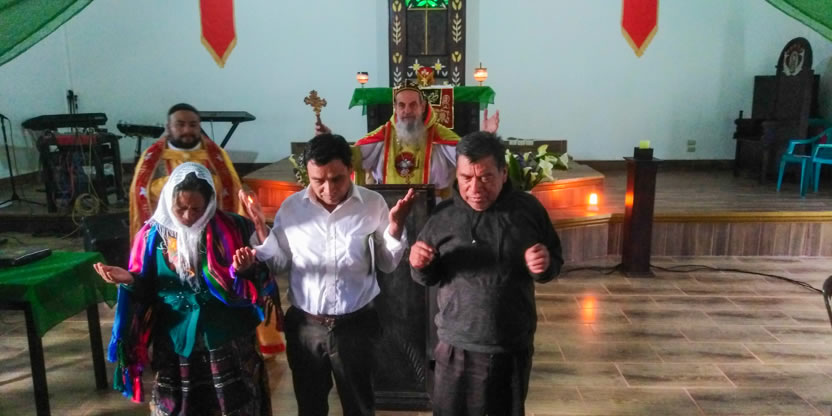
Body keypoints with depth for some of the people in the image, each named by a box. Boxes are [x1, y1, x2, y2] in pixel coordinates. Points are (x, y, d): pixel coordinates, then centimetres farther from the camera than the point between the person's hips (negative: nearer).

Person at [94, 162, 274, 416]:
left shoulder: (232, 229, -7)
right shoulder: (154, 235, -2)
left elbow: (259, 281, -5)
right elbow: (147, 290, 5)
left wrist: (244, 270, -25)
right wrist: (129, 281, -15)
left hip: (228, 342, -1)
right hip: (176, 344, 1)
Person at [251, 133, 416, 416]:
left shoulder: (373, 204, -9)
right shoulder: (291, 208, -5)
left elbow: (388, 265, -4)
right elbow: (278, 264, 1)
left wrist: (396, 226, -19)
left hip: (355, 326, -1)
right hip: (304, 327, 1)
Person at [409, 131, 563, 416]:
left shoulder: (528, 209, -7)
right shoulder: (443, 216, -7)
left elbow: (555, 264, 3)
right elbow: (429, 278, 3)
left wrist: (546, 266, -20)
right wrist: (421, 266, -20)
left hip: (514, 347, 1)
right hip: (457, 347, 0)